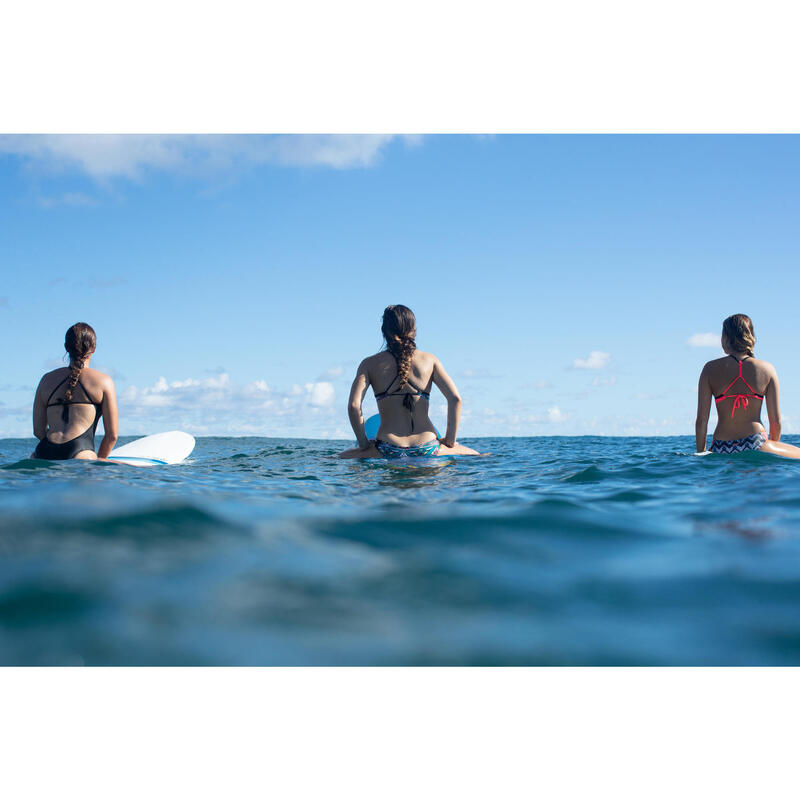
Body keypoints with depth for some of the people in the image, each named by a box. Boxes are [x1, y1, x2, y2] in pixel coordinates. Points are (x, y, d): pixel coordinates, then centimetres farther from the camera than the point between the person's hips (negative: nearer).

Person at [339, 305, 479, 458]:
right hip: (427, 450, 1)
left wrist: (364, 445, 3)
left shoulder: (370, 364, 6)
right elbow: (455, 398, -1)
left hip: (388, 451, -1)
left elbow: (354, 405, -7)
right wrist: (450, 441, 7)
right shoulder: (430, 359, 9)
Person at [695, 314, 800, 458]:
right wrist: (773, 450, 20)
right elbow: (776, 421, 3)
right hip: (756, 446, -1)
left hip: (721, 451, 1)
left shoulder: (710, 369, 2)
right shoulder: (767, 369, 2)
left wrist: (701, 455, 10)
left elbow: (701, 420, -1)